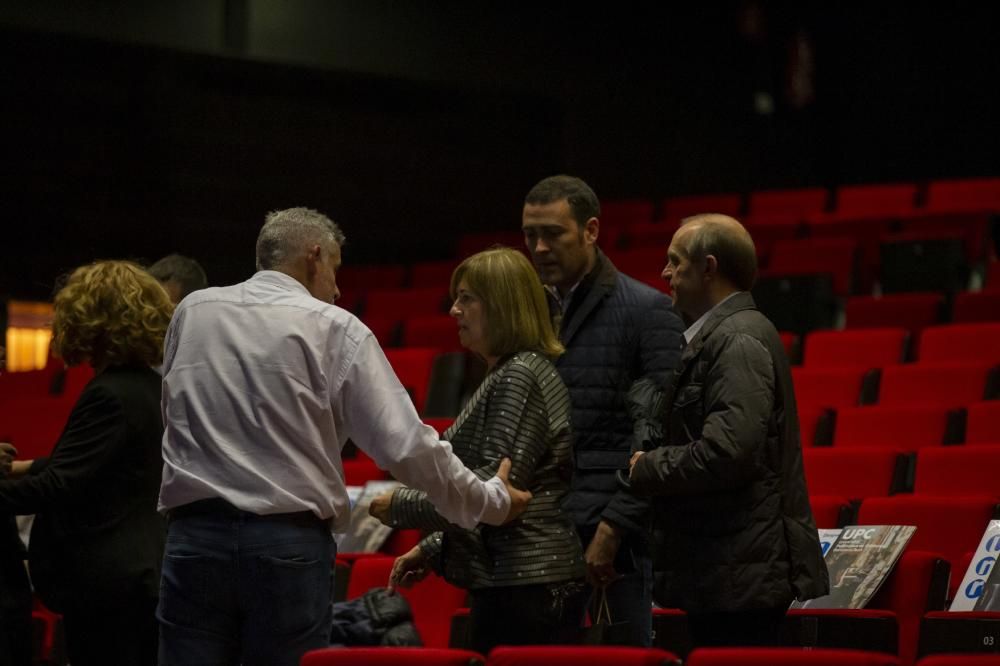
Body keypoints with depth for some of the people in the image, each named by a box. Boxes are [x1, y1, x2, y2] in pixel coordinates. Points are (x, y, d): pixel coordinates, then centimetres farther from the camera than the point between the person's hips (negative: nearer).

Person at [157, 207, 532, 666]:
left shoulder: (191, 312, 10)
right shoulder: (333, 328, -2)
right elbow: (405, 445, -5)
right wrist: (492, 502, 7)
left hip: (195, 535, 3)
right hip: (290, 542, -2)